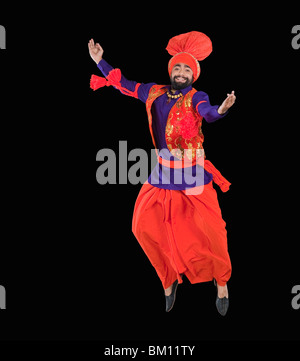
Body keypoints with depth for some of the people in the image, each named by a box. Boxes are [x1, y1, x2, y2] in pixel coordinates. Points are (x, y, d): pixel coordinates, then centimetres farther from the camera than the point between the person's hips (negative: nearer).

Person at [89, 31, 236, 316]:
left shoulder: (195, 97, -8)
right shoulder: (154, 93, 6)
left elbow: (207, 113, -30)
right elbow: (123, 84, 17)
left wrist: (221, 109, -53)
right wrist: (99, 61, 17)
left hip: (192, 175, -5)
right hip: (163, 173, 5)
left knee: (209, 230, -11)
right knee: (145, 227, 1)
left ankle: (221, 282, 13)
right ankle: (170, 281, 21)